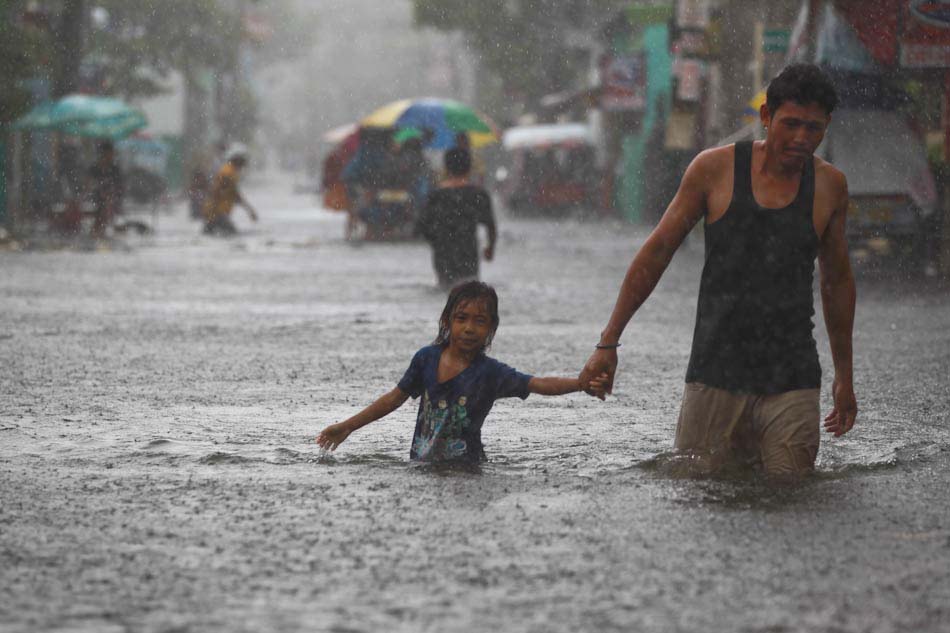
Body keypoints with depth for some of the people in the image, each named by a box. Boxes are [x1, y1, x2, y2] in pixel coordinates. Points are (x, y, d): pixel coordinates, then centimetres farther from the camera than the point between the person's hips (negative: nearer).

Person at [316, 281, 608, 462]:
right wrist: (347, 427, 17)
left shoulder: (491, 372, -9)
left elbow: (540, 384, -20)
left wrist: (583, 384, -38)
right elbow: (395, 398, 14)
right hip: (421, 463, 3)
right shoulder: (427, 358, 2)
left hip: (466, 464, -3)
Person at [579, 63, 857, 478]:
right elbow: (657, 252, 6)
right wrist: (608, 343, 4)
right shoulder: (716, 169, -1)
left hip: (792, 383, 1)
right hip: (715, 376, -1)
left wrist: (844, 377, 22)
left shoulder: (829, 186, 5)